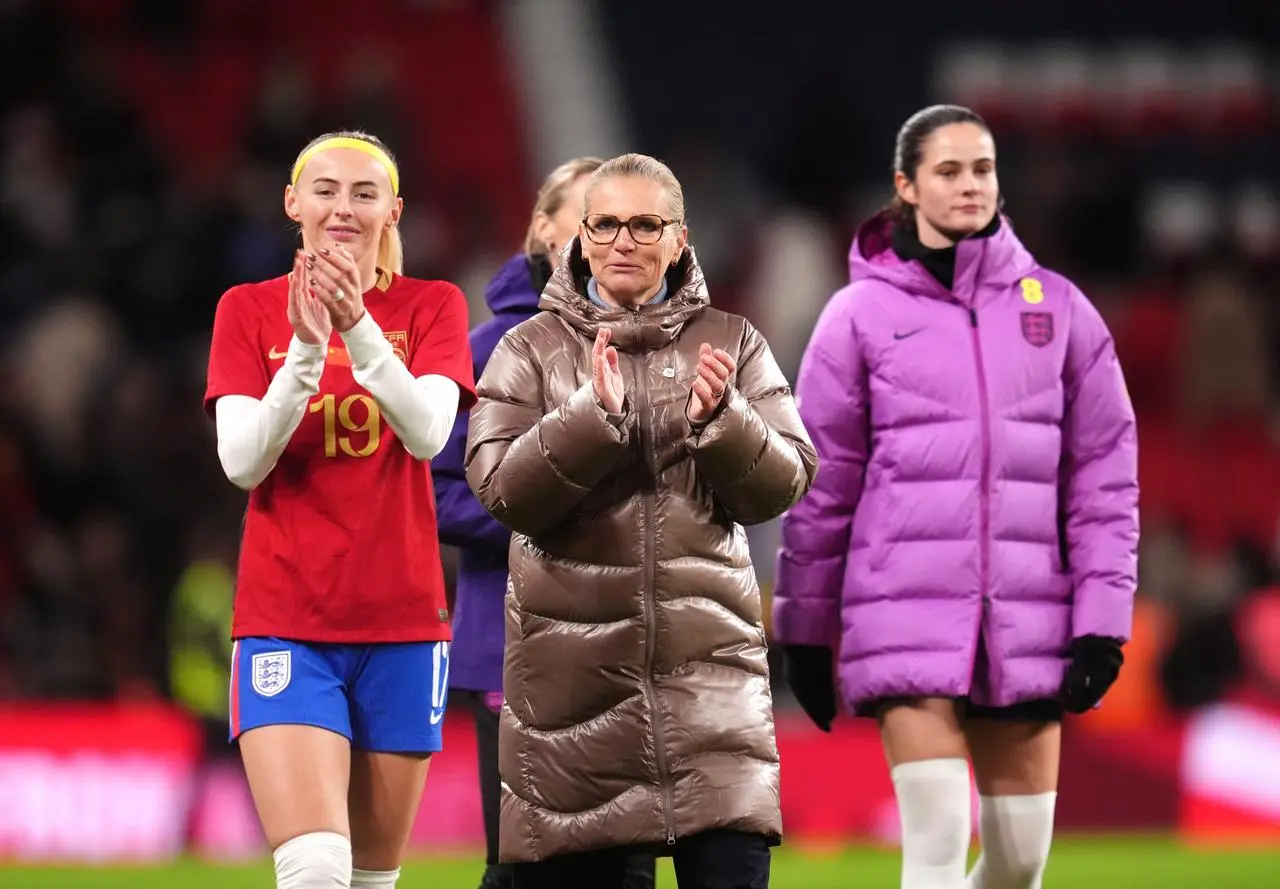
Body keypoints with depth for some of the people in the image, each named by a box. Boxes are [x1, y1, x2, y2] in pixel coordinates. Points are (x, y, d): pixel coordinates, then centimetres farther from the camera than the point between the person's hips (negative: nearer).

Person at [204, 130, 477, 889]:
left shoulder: (432, 306, 4)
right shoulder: (249, 311, 4)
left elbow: (428, 432, -14)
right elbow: (242, 460, -8)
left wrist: (360, 329, -28)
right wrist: (306, 349, -21)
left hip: (402, 623, 2)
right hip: (285, 621, -2)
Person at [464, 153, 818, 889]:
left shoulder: (730, 344, 9)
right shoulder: (532, 350, 6)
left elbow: (784, 485, 1)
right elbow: (500, 489, -6)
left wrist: (720, 420, -17)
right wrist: (594, 415, -20)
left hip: (707, 663, 0)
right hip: (573, 668, 0)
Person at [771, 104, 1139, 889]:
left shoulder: (1059, 309, 8)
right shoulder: (862, 315, 3)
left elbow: (1105, 472, 8)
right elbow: (822, 482, 6)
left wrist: (1103, 617, 0)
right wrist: (803, 629, 7)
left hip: (1026, 620, 3)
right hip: (907, 613, -3)